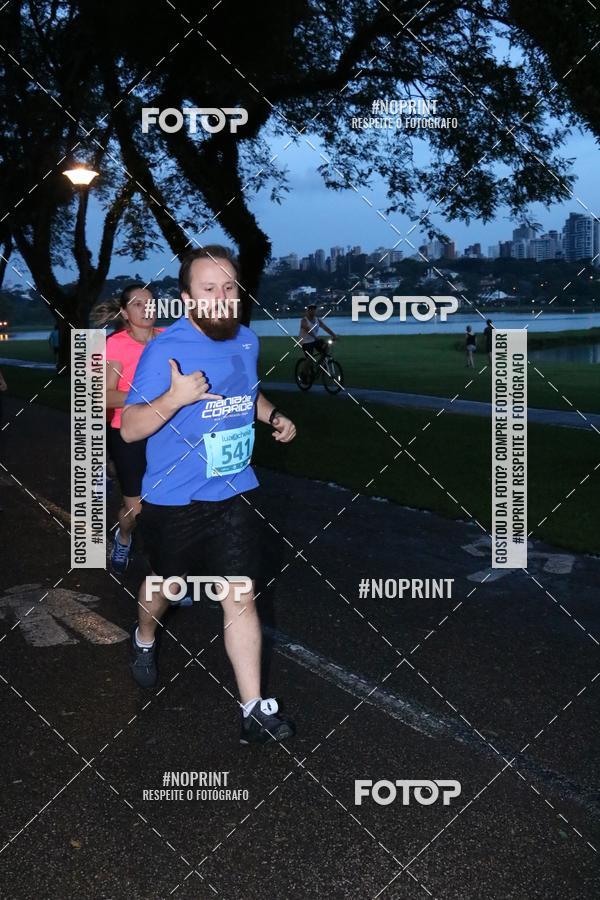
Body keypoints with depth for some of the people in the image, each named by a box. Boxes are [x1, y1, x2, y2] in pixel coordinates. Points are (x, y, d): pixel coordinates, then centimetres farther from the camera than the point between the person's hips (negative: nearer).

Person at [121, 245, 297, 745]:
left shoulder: (247, 340, 1)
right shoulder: (165, 349, -18)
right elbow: (129, 428, -19)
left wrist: (273, 415, 6)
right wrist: (174, 399, -35)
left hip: (235, 494, 3)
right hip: (173, 501, -3)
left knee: (241, 596, -1)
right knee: (166, 584, 19)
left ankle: (255, 710, 5)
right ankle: (145, 637, 53)